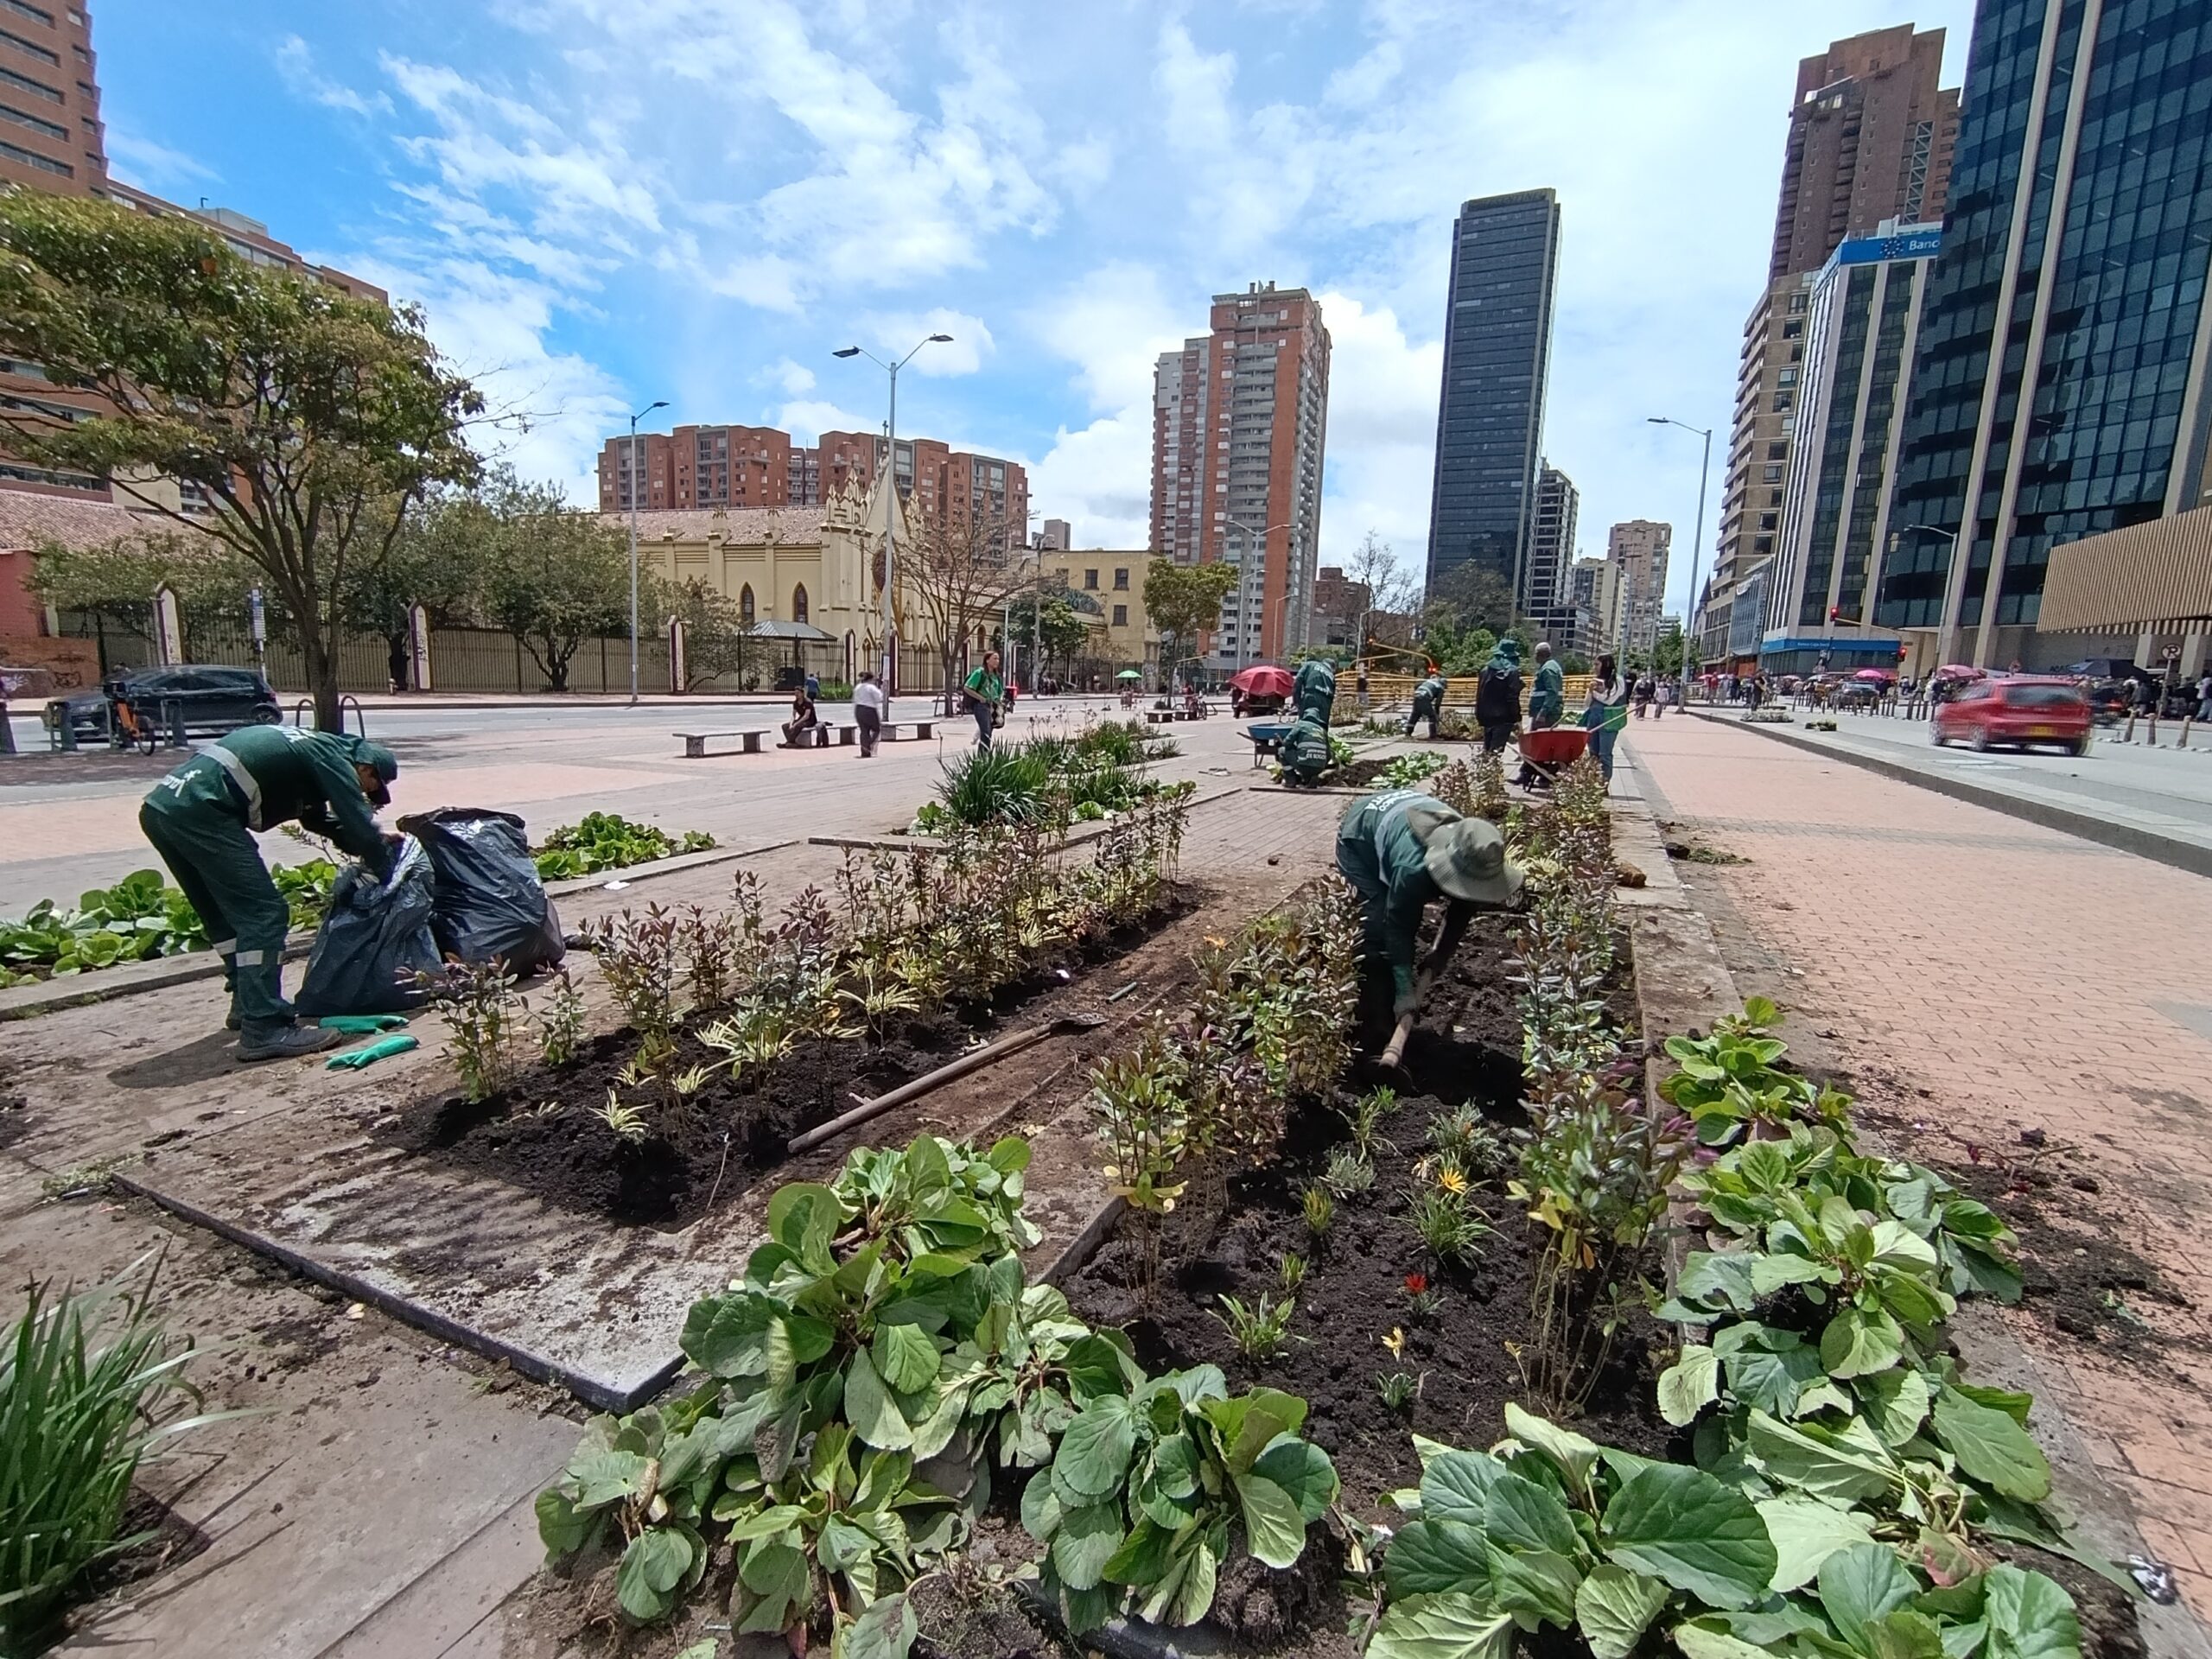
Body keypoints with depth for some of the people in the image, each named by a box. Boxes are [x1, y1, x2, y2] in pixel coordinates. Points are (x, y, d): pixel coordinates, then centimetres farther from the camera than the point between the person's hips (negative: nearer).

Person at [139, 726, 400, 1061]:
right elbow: (361, 827, -5)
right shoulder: (333, 759, -2)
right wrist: (389, 875, 9)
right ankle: (265, 1029, -10)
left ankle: (247, 1003, 33)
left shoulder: (312, 748, 24)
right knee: (264, 913, -9)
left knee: (227, 914, 22)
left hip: (159, 806, 11)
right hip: (199, 811, -11)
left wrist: (378, 842, 31)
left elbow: (317, 817, 37)